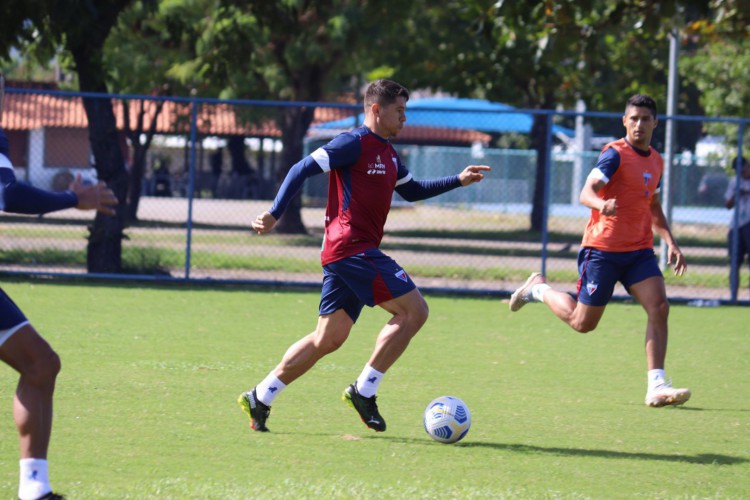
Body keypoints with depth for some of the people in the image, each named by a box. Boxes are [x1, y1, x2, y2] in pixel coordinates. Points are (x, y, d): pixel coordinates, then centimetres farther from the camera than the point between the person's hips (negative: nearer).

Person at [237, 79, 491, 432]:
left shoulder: (388, 153, 20)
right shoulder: (355, 144, -9)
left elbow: (412, 191, 34)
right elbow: (302, 170, -12)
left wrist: (458, 181, 26)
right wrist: (274, 214, -18)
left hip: (344, 255, 10)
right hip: (352, 248, -10)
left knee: (328, 338, 10)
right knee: (414, 310, -11)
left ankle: (260, 398, 12)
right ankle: (364, 390, -9)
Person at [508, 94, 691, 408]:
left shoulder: (656, 161, 13)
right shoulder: (616, 154, -11)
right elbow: (586, 193, -22)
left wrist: (670, 242, 16)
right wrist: (601, 204, -45)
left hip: (639, 251, 6)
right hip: (603, 249, -6)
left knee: (659, 307, -15)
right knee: (583, 322, 0)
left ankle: (656, 387, -14)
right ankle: (539, 289, 29)